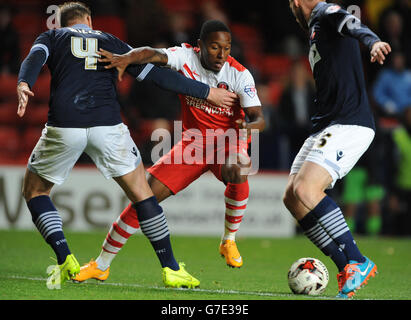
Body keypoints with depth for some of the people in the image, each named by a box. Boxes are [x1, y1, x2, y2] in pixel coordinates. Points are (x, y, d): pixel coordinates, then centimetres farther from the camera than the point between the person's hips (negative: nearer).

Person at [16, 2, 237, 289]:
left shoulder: (51, 37, 21)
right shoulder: (111, 42, 24)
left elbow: (35, 57, -4)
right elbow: (157, 75, 19)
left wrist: (24, 85, -24)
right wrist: (206, 92, 26)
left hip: (64, 126, -1)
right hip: (108, 125, 1)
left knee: (35, 191, 19)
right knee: (142, 194, 15)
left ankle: (66, 262, 4)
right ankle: (171, 270, 13)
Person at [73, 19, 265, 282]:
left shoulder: (239, 74, -14)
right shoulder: (187, 57, -12)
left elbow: (258, 117, -16)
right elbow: (153, 54, -30)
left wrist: (249, 126, -41)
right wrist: (127, 58, -52)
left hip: (229, 141, -1)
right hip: (193, 141, 1)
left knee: (237, 173, -37)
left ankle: (229, 241, -11)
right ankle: (101, 265, 2)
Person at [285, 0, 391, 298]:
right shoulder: (316, 28, 27)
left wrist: (372, 40, -46)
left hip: (349, 124, -10)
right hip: (325, 127, 10)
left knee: (305, 189, -24)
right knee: (292, 197, 1)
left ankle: (357, 262, -18)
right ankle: (348, 269, -1)